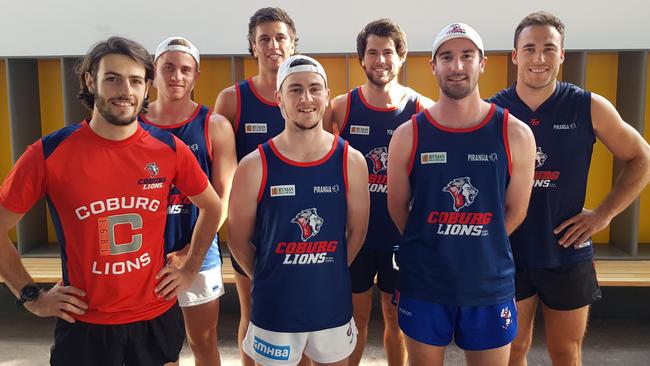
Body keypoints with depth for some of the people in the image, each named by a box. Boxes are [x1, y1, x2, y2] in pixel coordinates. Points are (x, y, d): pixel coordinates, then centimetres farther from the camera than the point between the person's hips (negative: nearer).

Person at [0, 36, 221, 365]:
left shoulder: (169, 150, -7)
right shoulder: (48, 153, -12)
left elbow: (212, 207, 9)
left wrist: (190, 270, 5)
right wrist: (32, 297, -4)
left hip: (157, 317, 2)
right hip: (84, 324, -2)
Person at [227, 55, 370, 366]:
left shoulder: (351, 161, -7)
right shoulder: (254, 166, -12)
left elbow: (356, 231, 4)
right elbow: (239, 239, -2)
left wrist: (328, 274, 8)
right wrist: (270, 279, 5)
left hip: (333, 304, 2)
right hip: (274, 307, -1)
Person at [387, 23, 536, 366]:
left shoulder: (515, 134, -6)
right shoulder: (408, 135, -6)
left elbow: (515, 210, 3)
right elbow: (397, 207, 3)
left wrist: (479, 247, 8)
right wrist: (432, 248, 8)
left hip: (490, 285, 0)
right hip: (423, 284, 0)